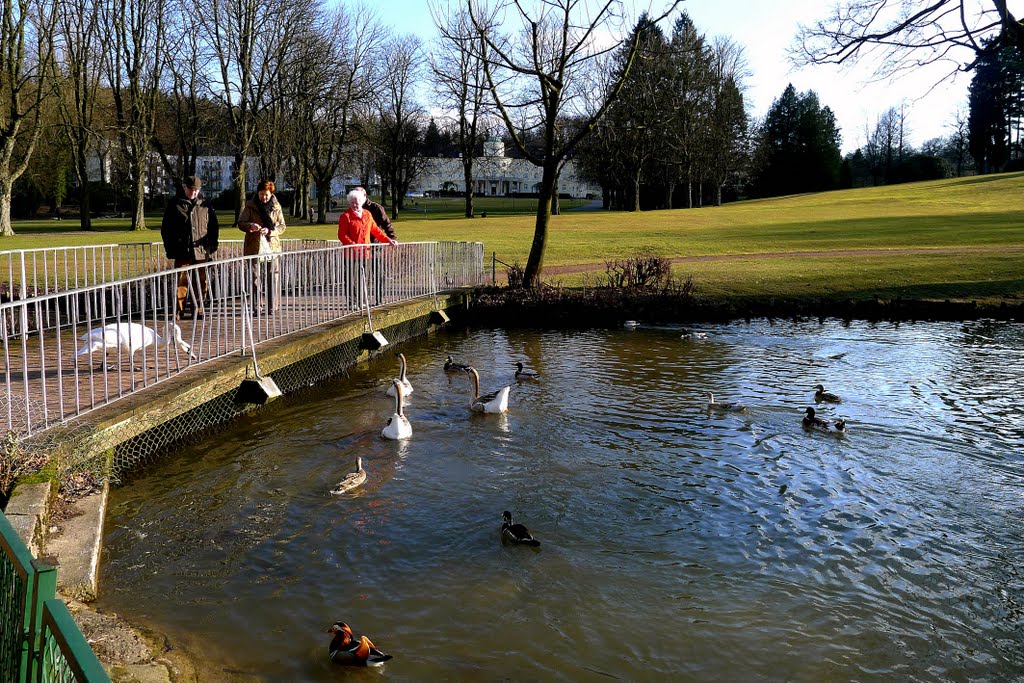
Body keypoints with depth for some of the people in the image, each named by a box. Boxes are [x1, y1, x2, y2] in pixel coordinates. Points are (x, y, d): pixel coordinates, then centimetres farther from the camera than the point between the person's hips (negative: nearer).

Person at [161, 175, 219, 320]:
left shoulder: (204, 205, 10)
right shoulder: (175, 205, 5)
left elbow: (214, 227, 16)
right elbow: (165, 229, 7)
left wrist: (212, 247, 7)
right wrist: (170, 249, 0)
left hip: (202, 252, 2)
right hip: (182, 252, -2)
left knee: (203, 282, 5)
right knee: (181, 282, -4)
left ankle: (199, 310, 16)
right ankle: (179, 311, 3)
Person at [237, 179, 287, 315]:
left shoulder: (276, 207, 6)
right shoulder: (250, 206, 2)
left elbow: (282, 226, 6)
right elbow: (241, 223, 3)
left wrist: (270, 231, -13)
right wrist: (250, 226, -19)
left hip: (272, 246, 1)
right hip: (254, 246, -1)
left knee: (273, 277, 1)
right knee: (255, 277, -1)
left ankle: (272, 306, 11)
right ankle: (256, 307, 4)